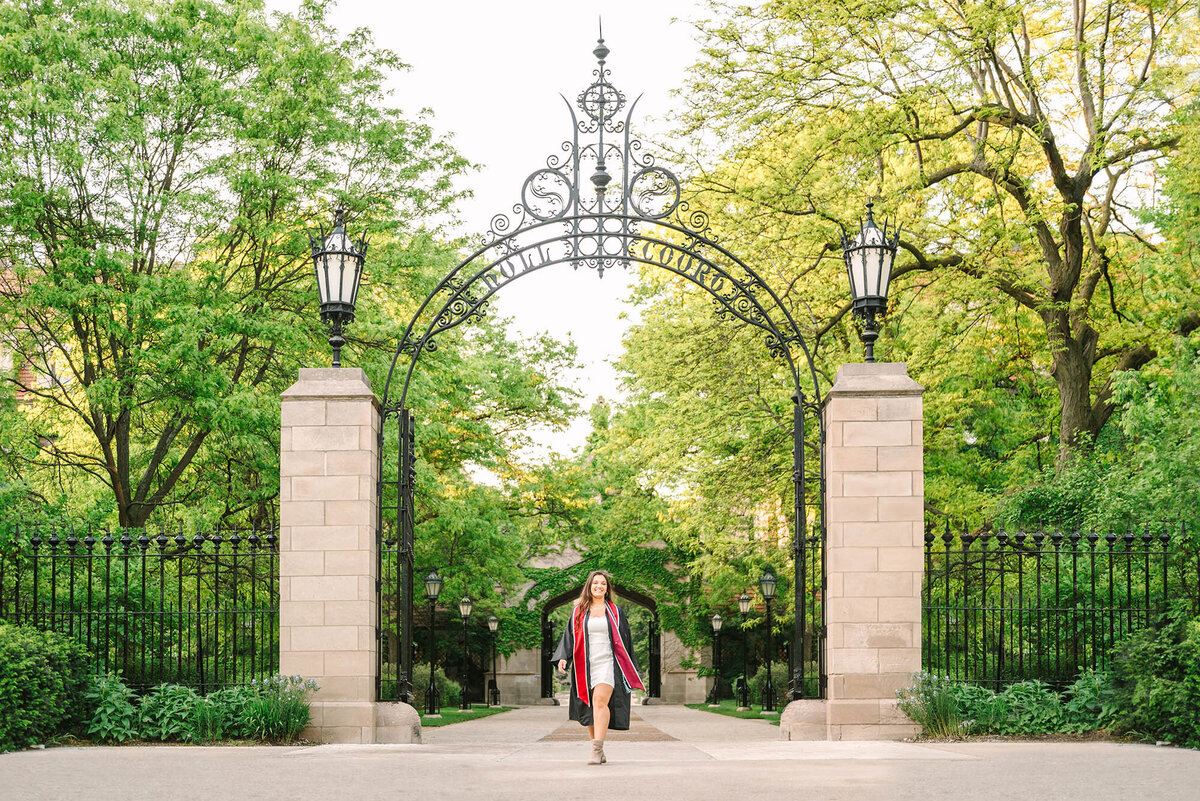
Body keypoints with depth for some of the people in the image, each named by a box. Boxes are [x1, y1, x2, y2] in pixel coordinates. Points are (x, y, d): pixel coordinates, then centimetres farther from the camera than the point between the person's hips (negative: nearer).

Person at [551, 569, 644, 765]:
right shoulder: (578, 612, 13)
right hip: (585, 666, 3)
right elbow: (569, 637, 8)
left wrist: (630, 672, 13)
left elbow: (625, 640, 13)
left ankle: (597, 750, -28)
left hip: (607, 663, -3)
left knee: (600, 700, -22)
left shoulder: (616, 612, 10)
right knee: (589, 710, 3)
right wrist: (563, 657, -9)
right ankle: (599, 753, 14)